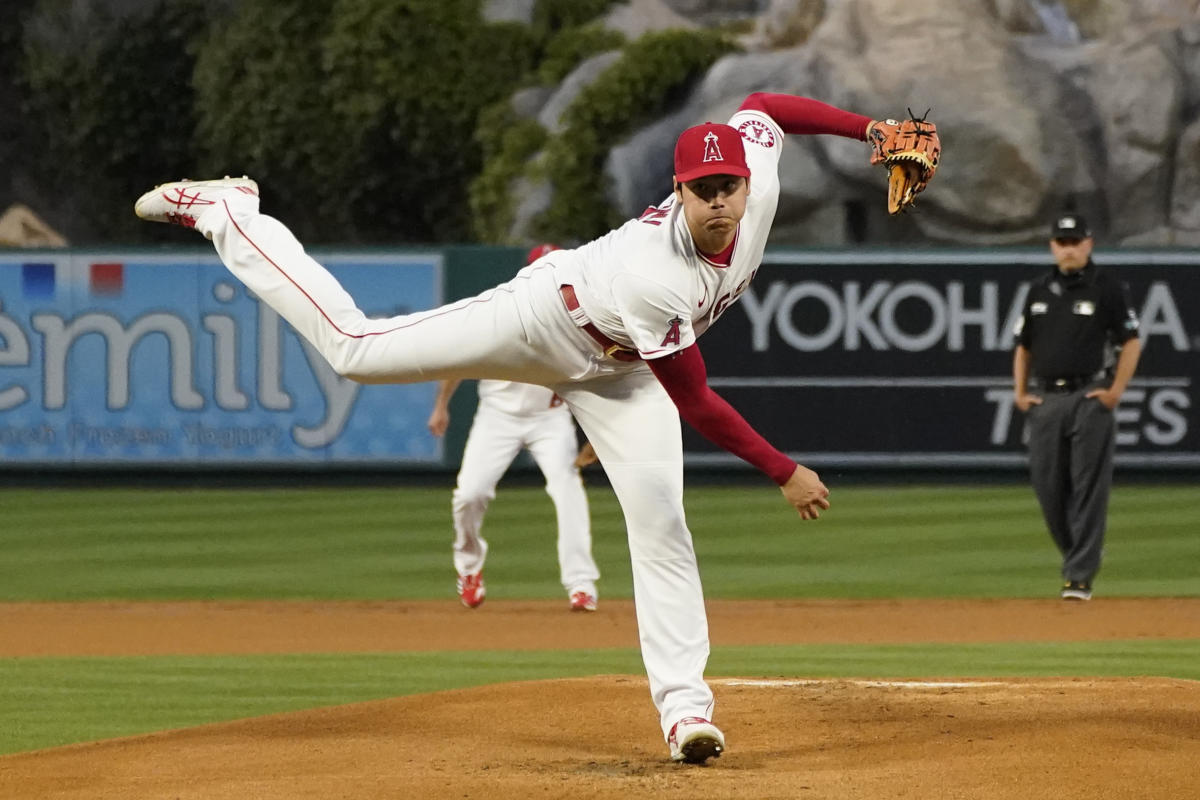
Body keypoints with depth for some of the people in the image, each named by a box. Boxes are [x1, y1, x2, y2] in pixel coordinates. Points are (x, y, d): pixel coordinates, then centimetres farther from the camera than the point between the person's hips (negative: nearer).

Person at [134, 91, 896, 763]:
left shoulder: (761, 180, -26)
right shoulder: (652, 276, -43)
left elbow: (762, 104, -2)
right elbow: (694, 401, -34)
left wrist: (867, 127, -6)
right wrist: (785, 473, -32)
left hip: (618, 371, 6)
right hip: (542, 319, -6)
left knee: (661, 523, -6)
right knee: (354, 344, 0)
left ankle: (684, 704, -4)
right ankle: (226, 214, 16)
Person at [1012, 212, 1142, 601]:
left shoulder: (1107, 288, -1)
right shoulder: (1040, 291, 14)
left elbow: (1132, 343, -1)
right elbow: (1023, 346, 20)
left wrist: (1116, 390, -9)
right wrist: (1020, 391, 7)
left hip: (1090, 397, -5)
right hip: (1045, 398, 5)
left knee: (1089, 488, -8)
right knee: (1047, 485, 4)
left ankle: (1080, 575, -7)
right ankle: (1076, 555, 24)